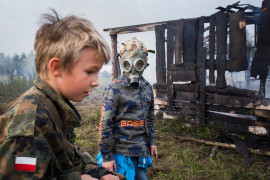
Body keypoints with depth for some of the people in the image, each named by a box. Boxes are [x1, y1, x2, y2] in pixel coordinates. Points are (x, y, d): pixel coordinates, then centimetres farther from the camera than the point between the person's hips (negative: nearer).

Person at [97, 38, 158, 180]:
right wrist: (107, 156, -12)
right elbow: (105, 123, -12)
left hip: (141, 150, 6)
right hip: (121, 151, -6)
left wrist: (151, 142, 17)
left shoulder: (147, 87, 9)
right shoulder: (115, 88, -12)